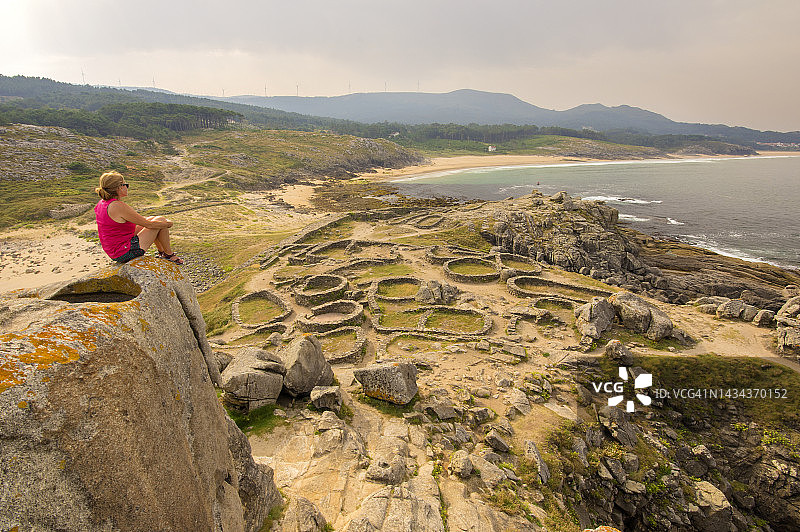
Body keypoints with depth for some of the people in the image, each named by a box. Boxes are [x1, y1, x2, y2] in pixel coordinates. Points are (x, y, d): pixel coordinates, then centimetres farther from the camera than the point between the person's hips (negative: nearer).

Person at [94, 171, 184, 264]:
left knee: (152, 218, 20)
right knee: (161, 220, -3)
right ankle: (169, 254, 11)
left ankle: (161, 252, 31)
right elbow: (149, 224, -17)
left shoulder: (102, 203, 5)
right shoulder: (119, 206, -24)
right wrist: (167, 224, -1)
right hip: (126, 253, -10)